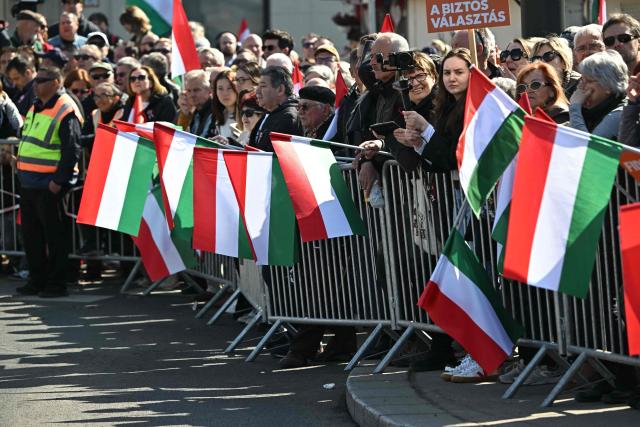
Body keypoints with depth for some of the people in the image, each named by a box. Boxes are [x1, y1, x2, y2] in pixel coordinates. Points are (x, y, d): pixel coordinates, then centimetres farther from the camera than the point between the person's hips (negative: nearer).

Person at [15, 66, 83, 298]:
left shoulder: (65, 112, -14)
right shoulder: (35, 108, 15)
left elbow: (71, 150, -17)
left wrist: (59, 181, -20)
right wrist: (19, 162, 17)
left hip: (50, 185, -9)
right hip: (28, 183, 9)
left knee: (54, 234, -1)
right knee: (31, 232, 13)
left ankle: (56, 283, 6)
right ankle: (37, 279, 22)